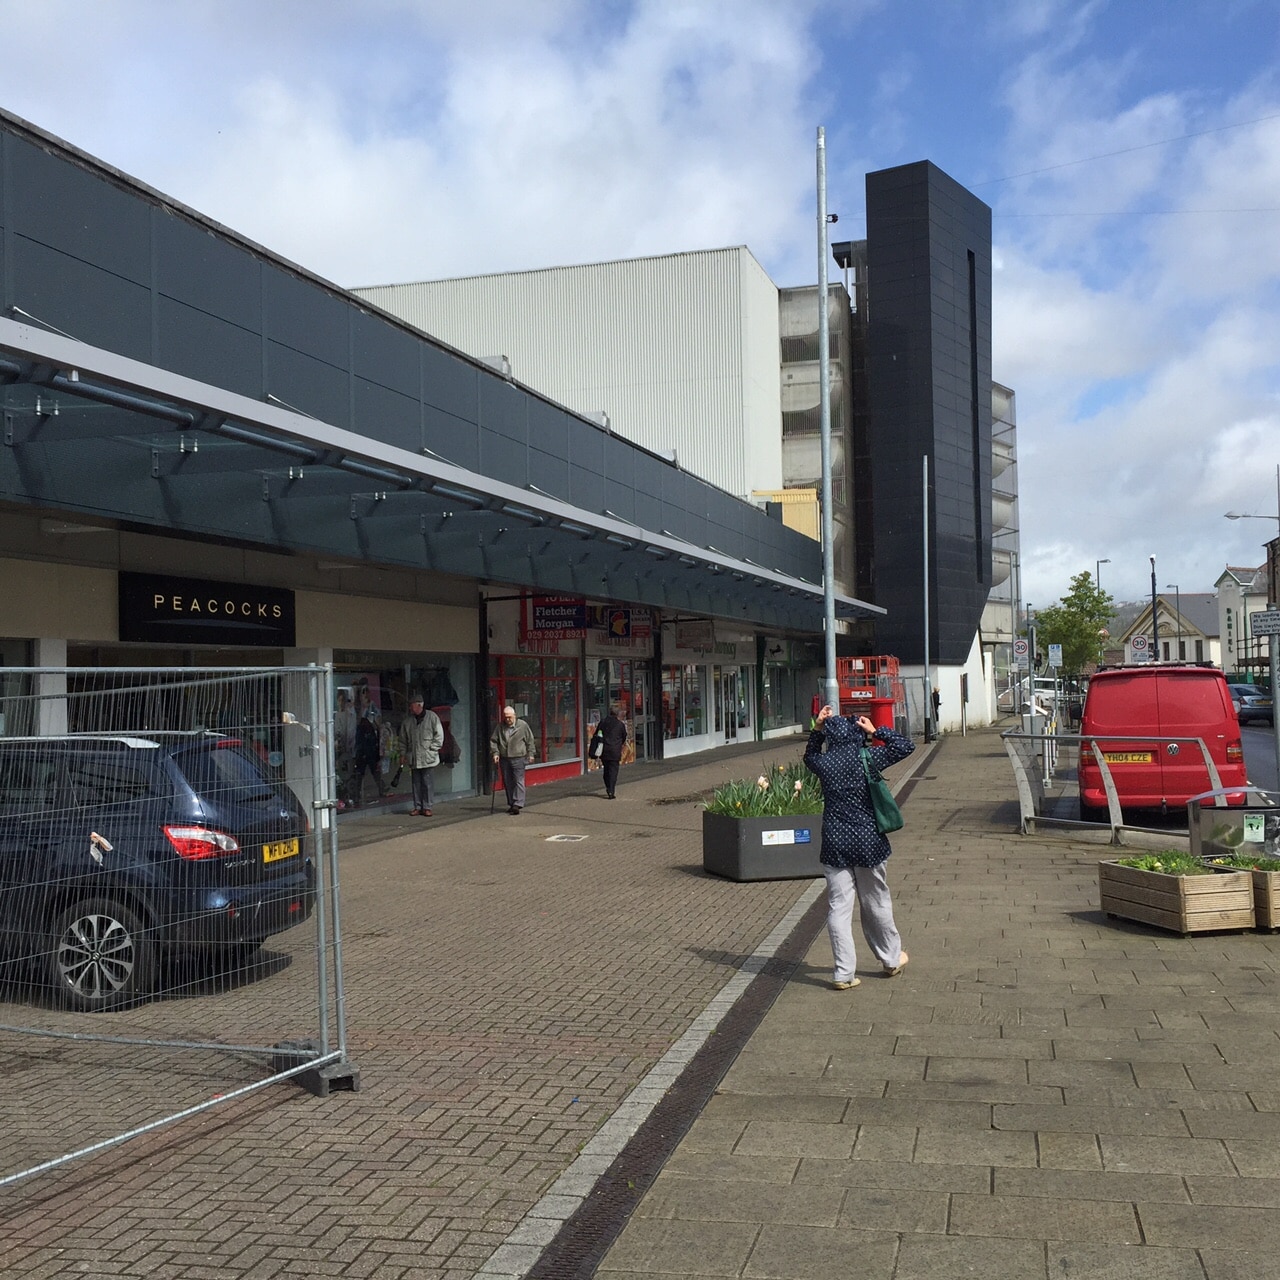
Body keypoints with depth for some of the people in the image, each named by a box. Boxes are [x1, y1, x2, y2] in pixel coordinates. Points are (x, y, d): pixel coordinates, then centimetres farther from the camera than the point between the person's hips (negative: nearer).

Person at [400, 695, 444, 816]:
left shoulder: (432, 717, -2)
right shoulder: (408, 720, 8)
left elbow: (439, 735, -1)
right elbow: (403, 739, 16)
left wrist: (431, 749, -7)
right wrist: (403, 753, 9)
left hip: (428, 757, -3)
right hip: (413, 758, 3)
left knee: (428, 783, -3)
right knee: (416, 783, 6)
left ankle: (427, 807, 4)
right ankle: (418, 807, 12)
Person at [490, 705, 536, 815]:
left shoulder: (522, 725, -1)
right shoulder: (500, 727, 6)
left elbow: (530, 740, 5)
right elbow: (493, 740, 13)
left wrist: (530, 754, 3)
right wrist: (495, 752, 1)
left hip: (518, 758, -4)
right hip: (504, 759, 4)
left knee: (518, 781, -9)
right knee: (507, 783, 8)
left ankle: (518, 804, -11)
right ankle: (511, 804, 18)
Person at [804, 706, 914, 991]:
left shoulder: (823, 763, -3)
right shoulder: (867, 758, -9)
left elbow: (809, 757, 22)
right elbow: (906, 746, 1)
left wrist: (817, 729, 14)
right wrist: (876, 731, 2)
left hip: (835, 845, 1)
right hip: (867, 842, -1)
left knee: (838, 908, 3)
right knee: (876, 903, 15)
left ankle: (844, 973, 3)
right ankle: (891, 959, 33)